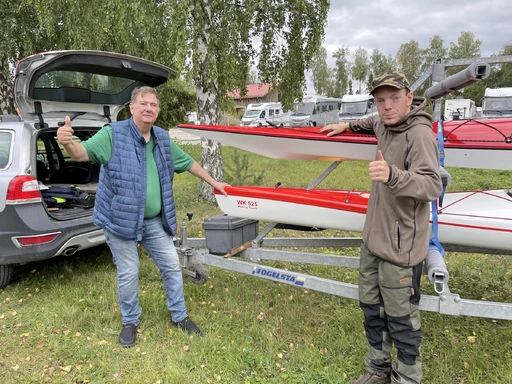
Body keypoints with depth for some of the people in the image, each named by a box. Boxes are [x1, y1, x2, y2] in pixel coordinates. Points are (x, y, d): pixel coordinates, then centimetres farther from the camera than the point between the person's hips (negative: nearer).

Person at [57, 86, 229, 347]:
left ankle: (179, 317, 32)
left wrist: (214, 183, 23)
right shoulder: (113, 134, -10)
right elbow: (83, 153, -21)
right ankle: (130, 322, 32)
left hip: (155, 222, 5)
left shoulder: (163, 139, 6)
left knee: (171, 266, 11)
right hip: (120, 219, -5)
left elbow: (188, 163, 17)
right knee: (127, 274, 6)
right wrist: (68, 143, -45)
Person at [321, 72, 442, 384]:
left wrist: (392, 175, -46)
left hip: (400, 246, -9)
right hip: (373, 238, 9)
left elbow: (432, 185, -31)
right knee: (371, 307, 20)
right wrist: (348, 125, 26)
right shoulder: (385, 126, 7)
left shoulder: (419, 134, -20)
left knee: (401, 319, 5)